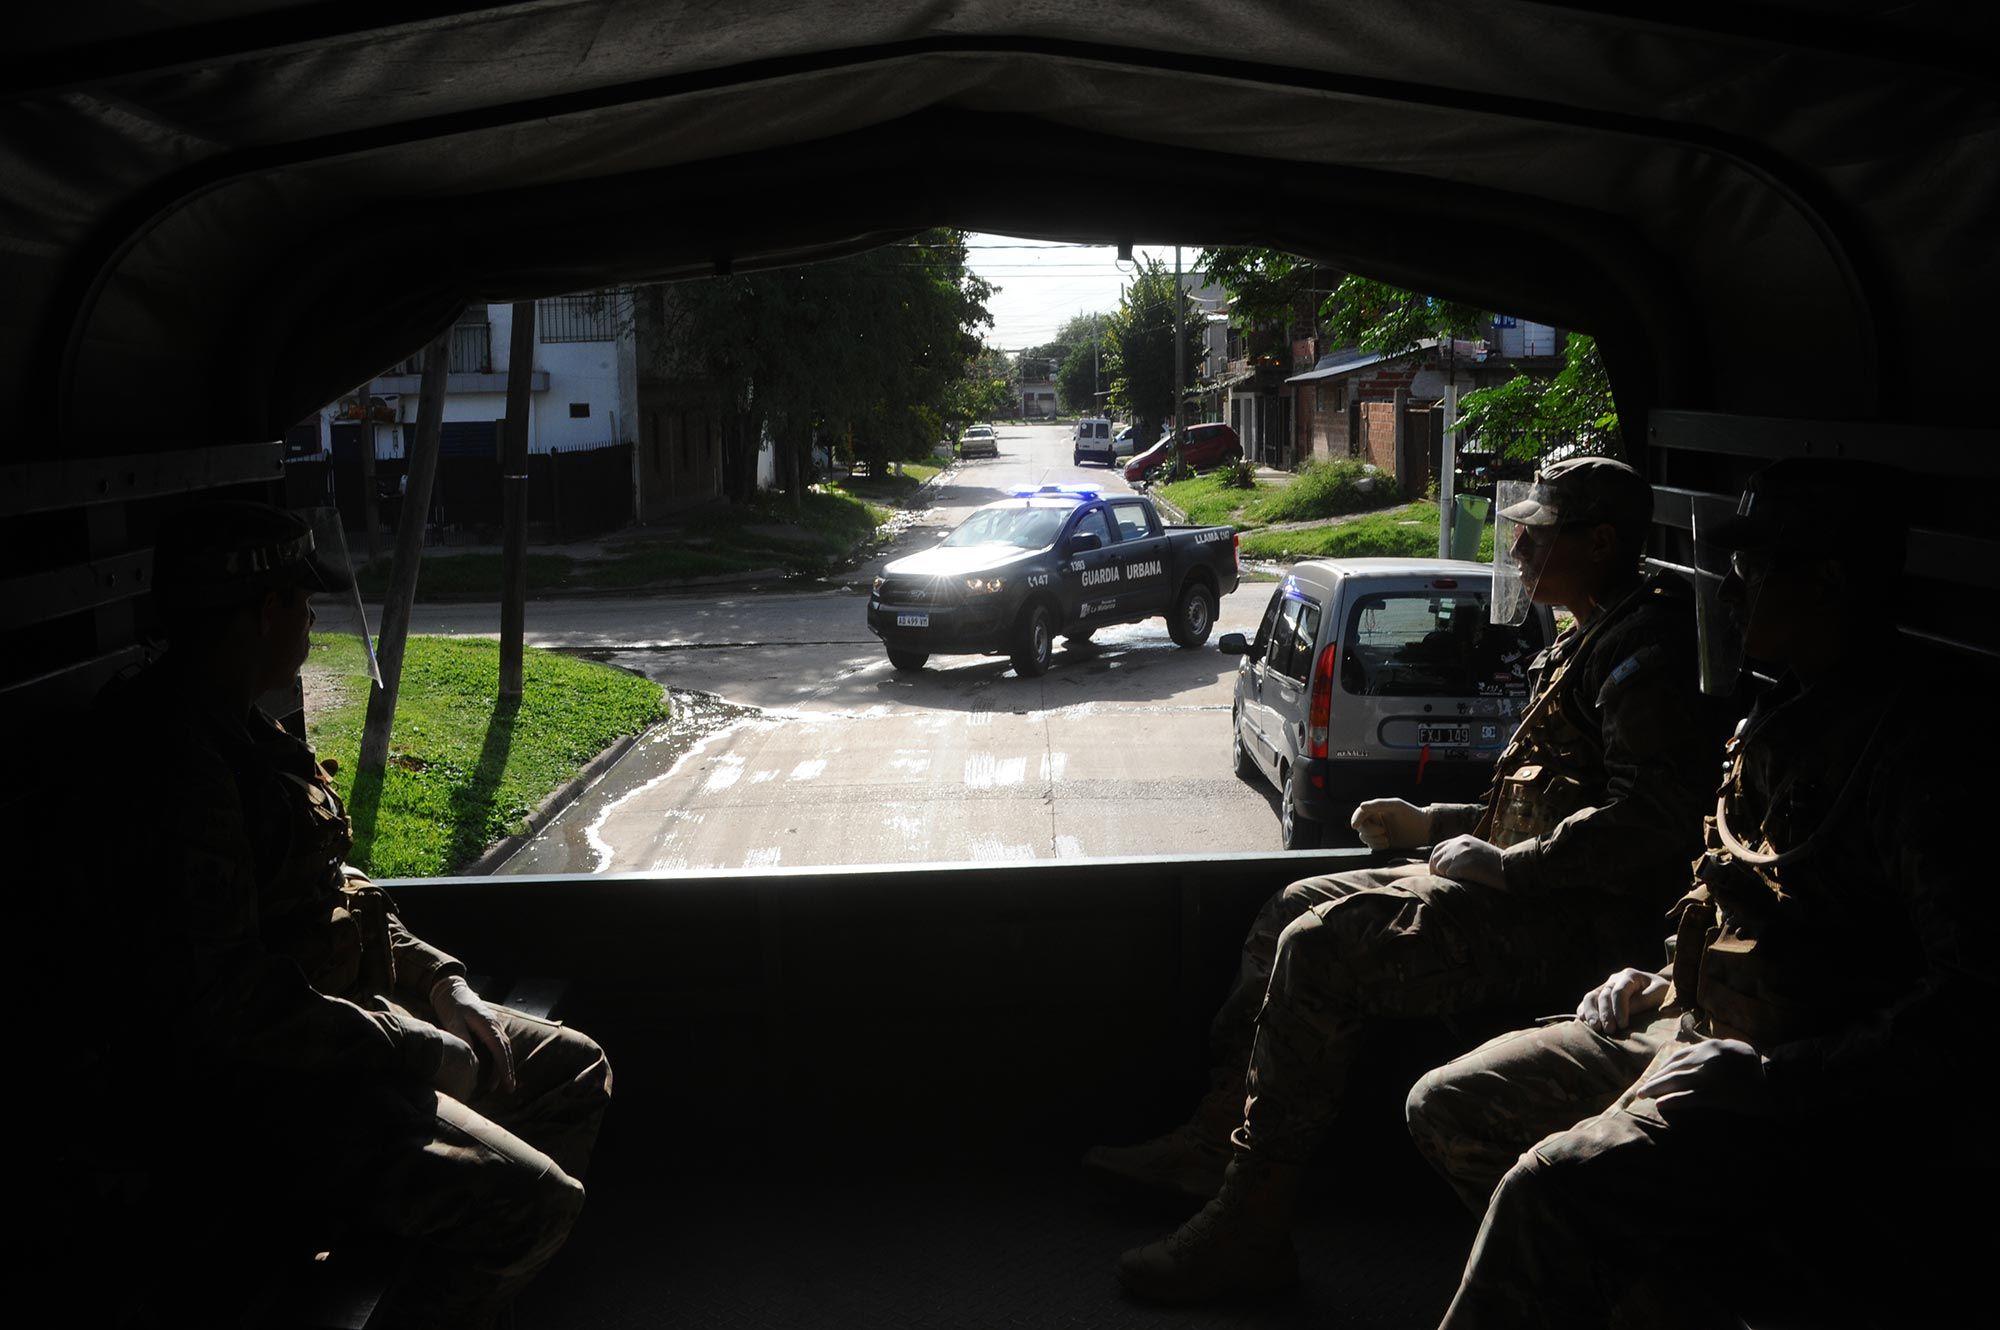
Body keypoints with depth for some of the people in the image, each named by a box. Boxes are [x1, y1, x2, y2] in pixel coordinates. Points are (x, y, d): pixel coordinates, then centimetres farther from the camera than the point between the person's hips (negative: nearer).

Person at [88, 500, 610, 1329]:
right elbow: (221, 1005, -28)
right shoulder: (176, 769, -23)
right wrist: (415, 1052, -19)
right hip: (248, 1095, -11)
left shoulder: (242, 732, 12)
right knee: (533, 1198, -26)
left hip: (327, 1027, 11)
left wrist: (441, 982, 7)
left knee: (571, 1067, 16)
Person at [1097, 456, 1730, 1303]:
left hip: (1576, 918, -11)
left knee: (1322, 949, -23)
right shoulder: (1588, 649, 21)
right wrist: (1432, 826, 17)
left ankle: (1251, 1224, -18)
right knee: (1297, 908, 10)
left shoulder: (1641, 650, -13)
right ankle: (1216, 1135, 14)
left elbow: (1649, 814, -26)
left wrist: (1501, 865, -20)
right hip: (1531, 894, 11)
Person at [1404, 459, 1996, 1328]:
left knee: (1549, 1186, -30)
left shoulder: (1914, 757, -17)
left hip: (1809, 1095, -10)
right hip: (1696, 1030, 10)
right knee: (1446, 1109, 2)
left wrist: (1772, 1077, -25)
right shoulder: (1778, 725, 12)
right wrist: (1665, 986, 11)